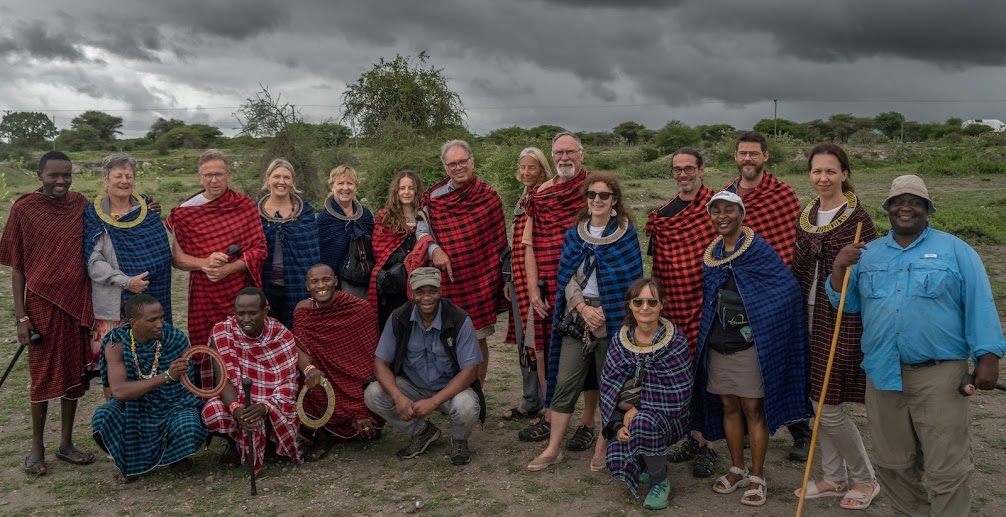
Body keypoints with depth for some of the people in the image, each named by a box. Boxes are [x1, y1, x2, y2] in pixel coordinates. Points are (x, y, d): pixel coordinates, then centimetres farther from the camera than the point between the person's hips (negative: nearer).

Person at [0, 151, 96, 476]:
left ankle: (66, 443, 23)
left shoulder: (81, 205, 3)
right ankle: (37, 449, 19)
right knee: (43, 376, 5)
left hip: (78, 302, 3)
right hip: (42, 303, -3)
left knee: (74, 373, 9)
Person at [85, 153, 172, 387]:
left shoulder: (148, 210, 10)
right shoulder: (93, 216, 0)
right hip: (113, 304, -3)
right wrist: (126, 281, -16)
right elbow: (94, 263, -7)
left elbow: (165, 251, 19)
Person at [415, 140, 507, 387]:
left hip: (481, 279, 0)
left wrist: (506, 277, 8)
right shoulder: (433, 198, 3)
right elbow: (421, 231, 7)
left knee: (478, 338, 6)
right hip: (447, 280, 1)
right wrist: (434, 249, -14)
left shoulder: (490, 197, 3)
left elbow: (500, 242, 8)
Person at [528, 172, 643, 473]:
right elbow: (566, 276, 4)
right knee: (565, 383, 2)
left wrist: (605, 312, -11)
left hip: (612, 317, -3)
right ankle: (553, 449, 11)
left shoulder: (626, 235, -1)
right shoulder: (574, 234, 8)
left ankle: (602, 449, 20)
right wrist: (583, 308, -11)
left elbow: (632, 281, -3)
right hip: (577, 315, 3)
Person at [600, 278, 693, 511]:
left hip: (668, 419, -3)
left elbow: (677, 394, -15)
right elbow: (608, 389, 0)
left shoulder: (675, 341, -11)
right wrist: (618, 425, -13)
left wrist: (638, 410, -18)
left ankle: (661, 483, -10)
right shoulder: (619, 341, -1)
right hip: (628, 418, 4)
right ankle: (648, 462, 18)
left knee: (644, 422, -36)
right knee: (617, 461, -21)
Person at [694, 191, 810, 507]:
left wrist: (757, 326, -12)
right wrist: (707, 335, 12)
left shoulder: (759, 249, -9)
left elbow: (789, 289, -12)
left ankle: (757, 478, 13)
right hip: (718, 344, 5)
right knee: (728, 406, 12)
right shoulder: (711, 254, 8)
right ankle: (738, 470, 26)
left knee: (752, 409, 0)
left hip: (750, 345, -5)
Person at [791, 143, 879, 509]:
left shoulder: (857, 219, -10)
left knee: (828, 406, -3)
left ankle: (864, 479, 19)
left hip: (843, 319, -6)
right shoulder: (805, 217, 9)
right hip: (810, 317, 6)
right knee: (817, 402, 11)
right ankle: (834, 478, 27)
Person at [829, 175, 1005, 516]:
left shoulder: (955, 251, 4)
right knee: (892, 464, 14)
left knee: (946, 469, -2)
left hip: (939, 376, -3)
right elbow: (846, 303, 12)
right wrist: (839, 270, -6)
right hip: (882, 376, 4)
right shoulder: (868, 254, 13)